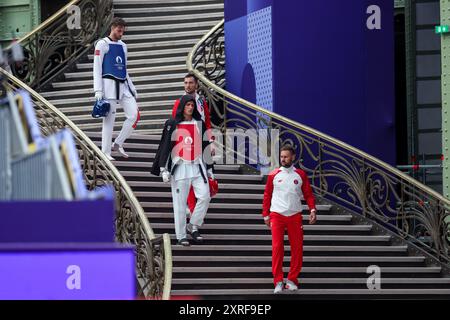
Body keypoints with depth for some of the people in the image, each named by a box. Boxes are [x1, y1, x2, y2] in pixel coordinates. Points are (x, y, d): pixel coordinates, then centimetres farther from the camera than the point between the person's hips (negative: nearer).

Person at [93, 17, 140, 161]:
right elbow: (97, 68, -5)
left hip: (123, 84, 7)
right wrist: (98, 90, -13)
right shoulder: (102, 44, 0)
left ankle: (118, 144, 8)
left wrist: (132, 89, 20)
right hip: (109, 83, -7)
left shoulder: (123, 46, 20)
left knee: (134, 115, -5)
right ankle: (105, 152, -2)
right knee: (109, 118, -7)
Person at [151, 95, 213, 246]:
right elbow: (165, 146, -1)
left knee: (204, 196, -9)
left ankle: (193, 227, 9)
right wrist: (163, 169, -7)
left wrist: (209, 168, 19)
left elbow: (206, 146, 18)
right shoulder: (172, 124, 0)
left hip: (197, 166, 3)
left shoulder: (200, 124, 12)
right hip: (180, 167, -3)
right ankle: (181, 235, 5)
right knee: (180, 202, -2)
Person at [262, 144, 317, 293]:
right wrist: (266, 215, 3)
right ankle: (278, 281, -5)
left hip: (295, 216, 1)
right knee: (277, 247, -9)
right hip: (277, 215, -1)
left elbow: (308, 194, 6)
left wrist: (312, 209, -8)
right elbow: (267, 195, 7)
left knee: (297, 248, 1)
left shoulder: (300, 175, 6)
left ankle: (292, 280, 12)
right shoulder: (273, 175, 4)